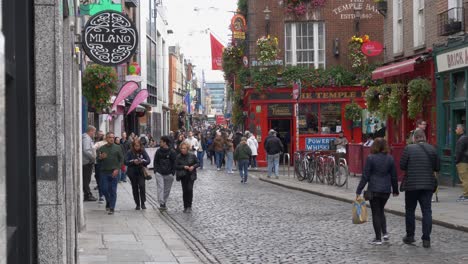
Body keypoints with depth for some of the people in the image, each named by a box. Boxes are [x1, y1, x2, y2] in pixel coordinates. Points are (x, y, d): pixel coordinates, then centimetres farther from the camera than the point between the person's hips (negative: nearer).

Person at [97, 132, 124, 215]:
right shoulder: (102, 148, 7)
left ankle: (112, 208, 2)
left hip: (114, 172, -1)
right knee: (105, 189, 2)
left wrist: (117, 169, -9)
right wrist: (100, 157, -16)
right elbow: (98, 159, 7)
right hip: (104, 172, 2)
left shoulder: (117, 148, 4)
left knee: (113, 191, -2)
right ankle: (108, 203, 28)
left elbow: (121, 159, 3)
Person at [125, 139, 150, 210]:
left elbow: (148, 160, -7)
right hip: (132, 173, 1)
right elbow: (126, 162, -10)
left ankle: (143, 203, -5)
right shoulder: (130, 152, -4)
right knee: (135, 188, 6)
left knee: (142, 186, -16)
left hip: (141, 172, 0)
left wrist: (142, 161, -26)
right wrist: (133, 162, -25)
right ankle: (137, 204, 16)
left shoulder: (143, 152, -1)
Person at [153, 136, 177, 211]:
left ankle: (164, 203, 20)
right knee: (160, 188, -10)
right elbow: (155, 162, 12)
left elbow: (174, 163, -2)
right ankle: (161, 203, -15)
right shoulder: (158, 151, 5)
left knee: (167, 189, 8)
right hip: (159, 173, 1)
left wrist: (172, 173, -8)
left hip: (168, 174, -1)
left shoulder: (172, 152, -4)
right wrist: (156, 170, 0)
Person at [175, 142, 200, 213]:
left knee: (190, 189, -13)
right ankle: (185, 206, 16)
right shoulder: (178, 157, -3)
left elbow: (198, 163, 5)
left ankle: (189, 206, -5)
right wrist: (183, 167, -18)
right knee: (184, 191, 4)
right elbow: (176, 166, -5)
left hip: (191, 175, -1)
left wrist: (193, 166, -14)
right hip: (183, 176, 1)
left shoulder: (192, 156, -3)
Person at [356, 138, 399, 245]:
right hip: (386, 190, 4)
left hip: (374, 190, -4)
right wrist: (395, 190, 19)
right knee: (381, 210, 22)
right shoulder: (390, 159, 2)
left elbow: (365, 176, -10)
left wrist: (359, 191, -6)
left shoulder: (370, 158, -10)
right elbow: (394, 176, 6)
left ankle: (378, 238, 4)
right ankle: (385, 233, 10)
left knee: (376, 213, 3)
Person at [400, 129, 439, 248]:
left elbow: (402, 166, -9)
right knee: (427, 211, 5)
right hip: (428, 185, 2)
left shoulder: (408, 148, -10)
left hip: (411, 185, -2)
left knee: (410, 211, 13)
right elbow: (437, 168, 2)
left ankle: (410, 236, 21)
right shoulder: (432, 149, -1)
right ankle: (426, 239, 2)